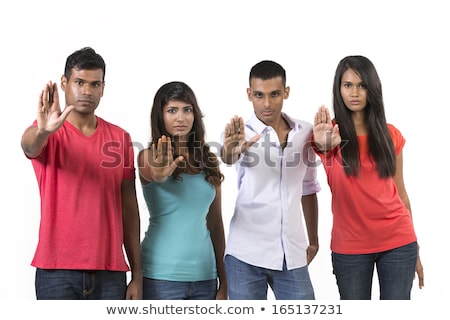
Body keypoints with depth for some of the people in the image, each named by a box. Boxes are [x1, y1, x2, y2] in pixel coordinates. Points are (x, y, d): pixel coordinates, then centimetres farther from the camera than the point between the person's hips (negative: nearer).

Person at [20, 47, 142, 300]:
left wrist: (137, 274, 6)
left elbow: (129, 210, 9)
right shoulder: (48, 134, 0)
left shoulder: (120, 138, 8)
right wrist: (43, 130, -48)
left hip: (110, 272, 3)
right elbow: (29, 146, -25)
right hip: (57, 272, -2)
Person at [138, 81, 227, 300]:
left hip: (204, 275, 4)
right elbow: (156, 176, -27)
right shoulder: (149, 156, -3)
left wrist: (223, 281, 9)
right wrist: (162, 171, -51)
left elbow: (215, 222, 10)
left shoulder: (208, 162, 8)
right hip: (162, 275, -4)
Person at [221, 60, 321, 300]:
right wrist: (231, 149, -53)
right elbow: (227, 158, -30)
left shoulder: (306, 132, 6)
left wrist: (313, 238, 18)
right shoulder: (241, 133, -6)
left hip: (292, 254, 3)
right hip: (246, 254, -3)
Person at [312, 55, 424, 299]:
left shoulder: (390, 135, 5)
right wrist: (324, 146, -53)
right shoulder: (330, 132, -3)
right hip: (349, 247, -1)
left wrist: (414, 250, 10)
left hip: (397, 242, 2)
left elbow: (400, 192, 9)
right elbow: (321, 143, -28)